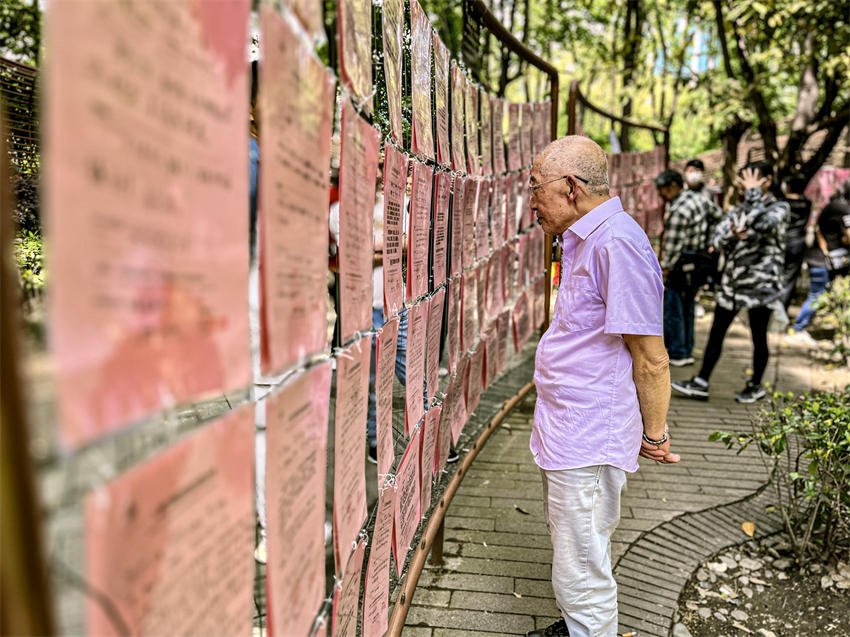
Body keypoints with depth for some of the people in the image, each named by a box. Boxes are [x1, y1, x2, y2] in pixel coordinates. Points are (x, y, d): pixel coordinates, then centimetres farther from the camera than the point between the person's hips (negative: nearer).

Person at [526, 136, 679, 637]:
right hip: (566, 433, 11)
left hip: (588, 444, -11)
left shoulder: (617, 243, -22)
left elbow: (650, 357, -20)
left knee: (582, 575, 3)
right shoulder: (583, 241, 12)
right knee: (574, 553, 26)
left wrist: (655, 433, -10)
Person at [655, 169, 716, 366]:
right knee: (687, 309, 18)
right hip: (699, 263, 10)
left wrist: (663, 273, -18)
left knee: (672, 309, 1)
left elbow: (673, 247, -22)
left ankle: (676, 354, 8)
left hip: (682, 266, -10)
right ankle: (687, 352, 26)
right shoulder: (700, 199, 10)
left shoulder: (679, 210, -21)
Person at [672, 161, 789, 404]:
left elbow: (762, 224, -26)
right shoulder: (737, 211, 12)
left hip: (761, 282, -5)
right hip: (732, 280, 5)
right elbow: (716, 240, 3)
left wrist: (754, 193, -16)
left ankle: (755, 386, 21)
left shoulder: (778, 208, -4)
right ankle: (701, 383, 12)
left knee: (758, 336, 5)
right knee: (716, 333, 6)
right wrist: (732, 233, -19)